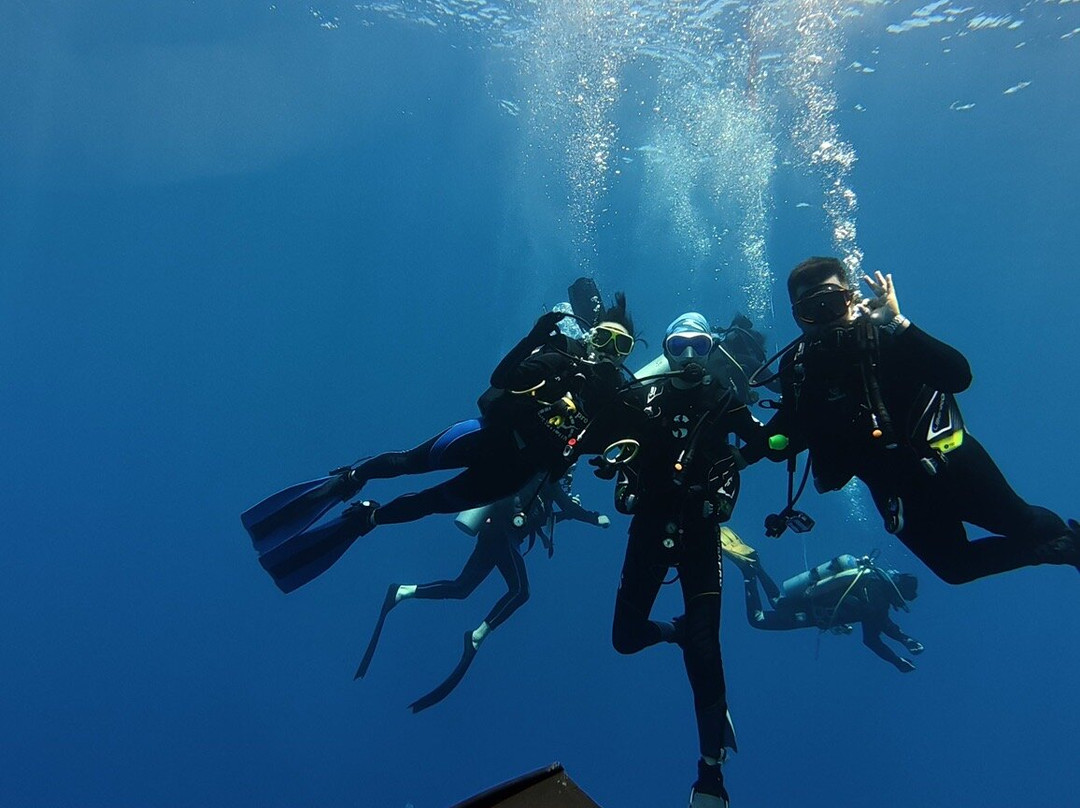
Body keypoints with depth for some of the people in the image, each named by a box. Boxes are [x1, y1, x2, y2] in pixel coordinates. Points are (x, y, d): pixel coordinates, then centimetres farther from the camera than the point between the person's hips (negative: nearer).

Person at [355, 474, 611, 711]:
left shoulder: (535, 480, 27)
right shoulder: (546, 478, 0)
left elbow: (540, 518, 38)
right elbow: (567, 505, -8)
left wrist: (570, 510, 35)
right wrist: (595, 518, 3)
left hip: (492, 533, 9)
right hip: (502, 534, -9)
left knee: (460, 589, 6)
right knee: (520, 591, -12)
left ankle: (402, 592, 0)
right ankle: (478, 635, -16)